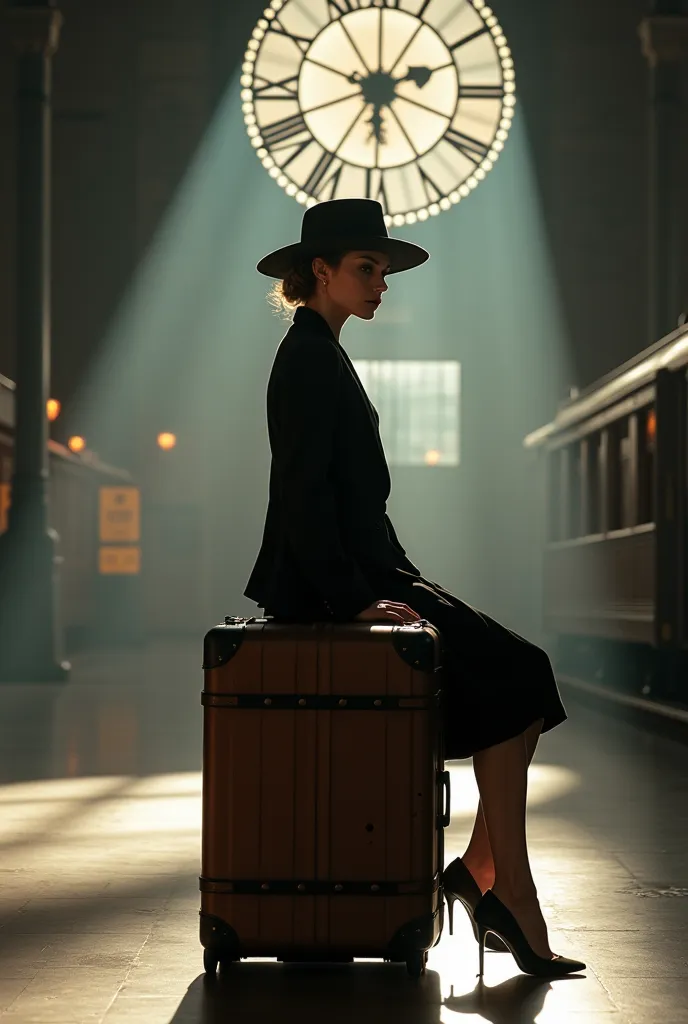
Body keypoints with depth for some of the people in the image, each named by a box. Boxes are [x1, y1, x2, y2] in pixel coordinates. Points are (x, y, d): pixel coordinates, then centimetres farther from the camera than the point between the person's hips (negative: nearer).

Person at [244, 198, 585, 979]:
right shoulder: (309, 359, -10)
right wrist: (356, 600, -20)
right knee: (507, 678, -16)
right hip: (328, 589, -10)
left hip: (356, 577, 10)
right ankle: (508, 890, -12)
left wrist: (394, 583, 13)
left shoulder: (321, 356, 20)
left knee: (518, 674, -1)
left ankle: (483, 872, -5)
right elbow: (305, 496, -18)